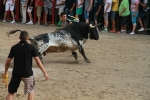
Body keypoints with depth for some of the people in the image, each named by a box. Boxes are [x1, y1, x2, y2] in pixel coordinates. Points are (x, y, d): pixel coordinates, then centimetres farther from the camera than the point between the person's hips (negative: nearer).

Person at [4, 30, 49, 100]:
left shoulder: (14, 47, 4)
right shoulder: (31, 47, -2)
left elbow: (7, 62, 6)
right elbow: (38, 61, -7)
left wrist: (5, 72, 22)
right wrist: (44, 73, -2)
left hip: (16, 73, 1)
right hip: (27, 73, -1)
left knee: (10, 93, 11)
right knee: (31, 91, 17)